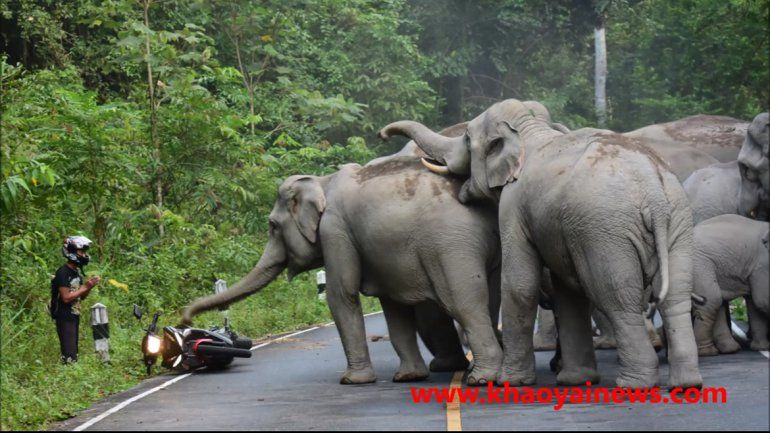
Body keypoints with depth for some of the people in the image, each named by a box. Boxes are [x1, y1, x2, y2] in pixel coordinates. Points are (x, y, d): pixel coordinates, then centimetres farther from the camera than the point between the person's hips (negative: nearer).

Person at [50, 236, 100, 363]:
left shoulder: (77, 271, 13)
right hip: (65, 318, -9)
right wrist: (84, 287, -16)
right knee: (69, 356, -14)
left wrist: (89, 287, -1)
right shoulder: (63, 272, -14)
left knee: (74, 353, 10)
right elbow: (66, 297, -20)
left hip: (74, 317, 9)